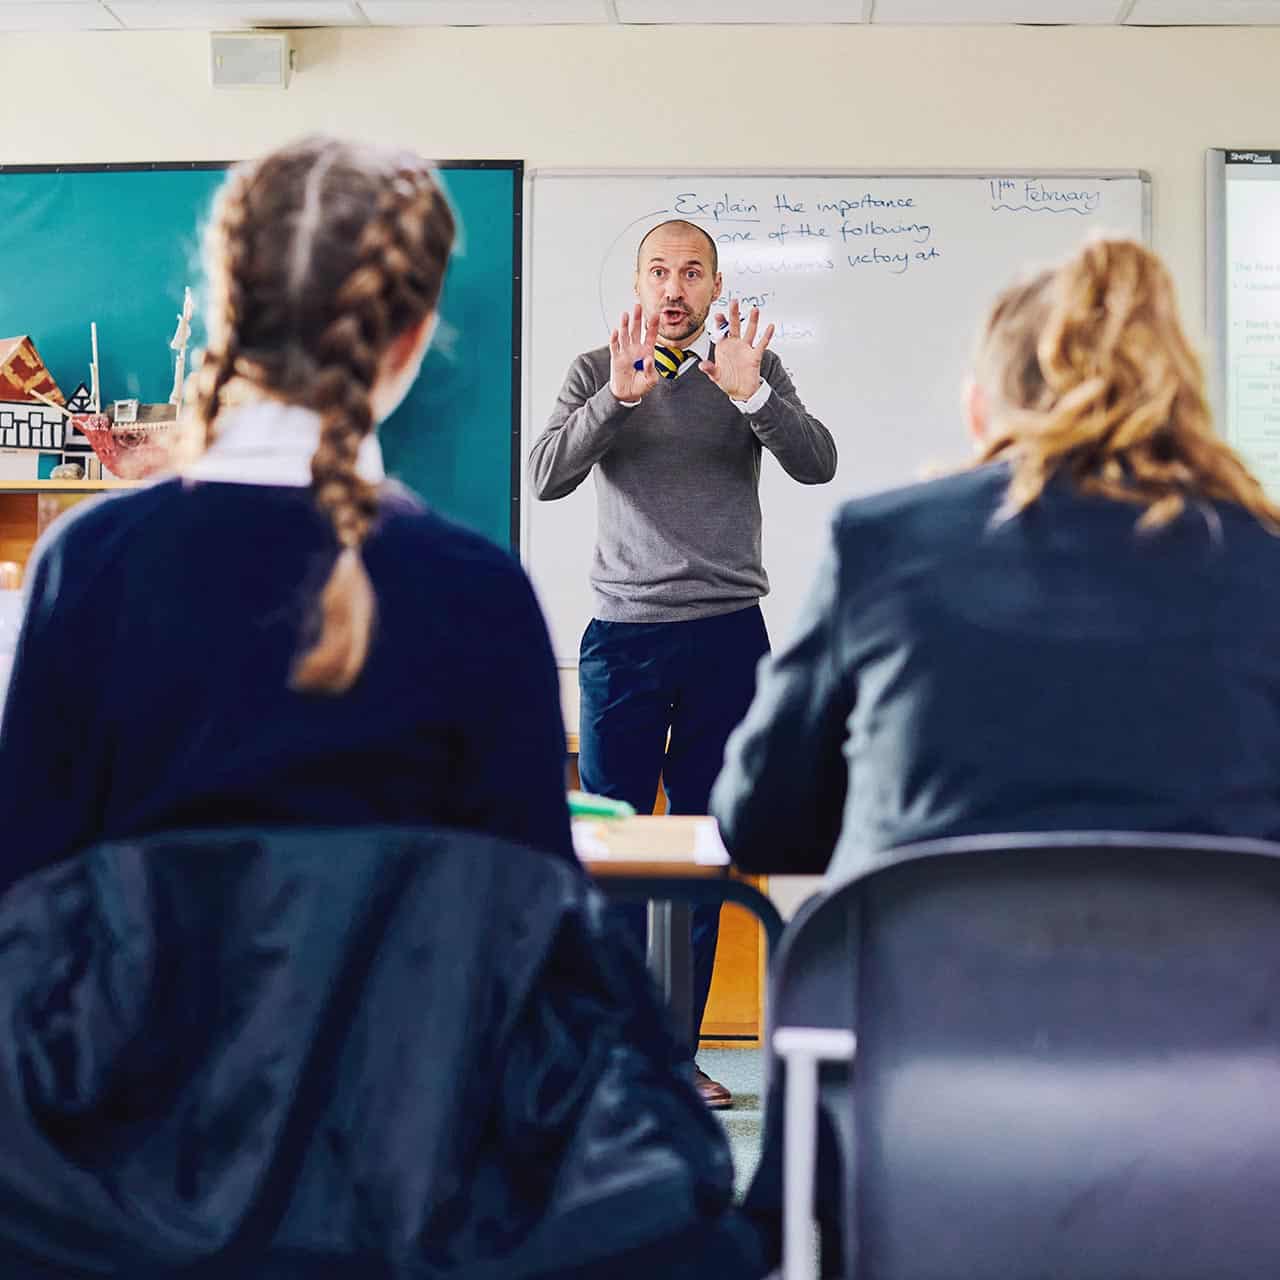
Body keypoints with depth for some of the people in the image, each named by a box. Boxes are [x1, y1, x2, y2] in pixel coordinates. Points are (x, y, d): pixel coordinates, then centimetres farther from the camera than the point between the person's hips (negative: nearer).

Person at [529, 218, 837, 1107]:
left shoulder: (754, 368, 8)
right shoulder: (596, 372, 8)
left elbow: (818, 464, -7)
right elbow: (547, 476, -8)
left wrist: (749, 392, -23)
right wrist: (618, 396, -22)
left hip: (728, 636, 1)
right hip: (623, 634, 0)